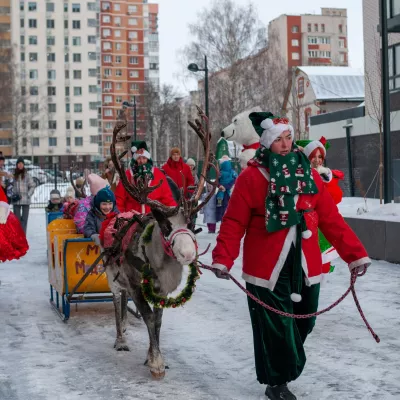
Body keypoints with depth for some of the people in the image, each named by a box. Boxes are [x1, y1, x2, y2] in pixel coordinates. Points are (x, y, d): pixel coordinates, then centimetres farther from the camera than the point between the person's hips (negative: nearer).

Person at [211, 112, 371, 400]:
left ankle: (287, 366, 36)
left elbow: (331, 219, 6)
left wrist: (355, 254, 2)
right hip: (267, 268, -4)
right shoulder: (251, 177, -6)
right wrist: (223, 259, -18)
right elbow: (234, 223, -7)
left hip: (305, 266, 4)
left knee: (303, 323, 13)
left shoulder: (308, 174, 7)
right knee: (275, 328, 2)